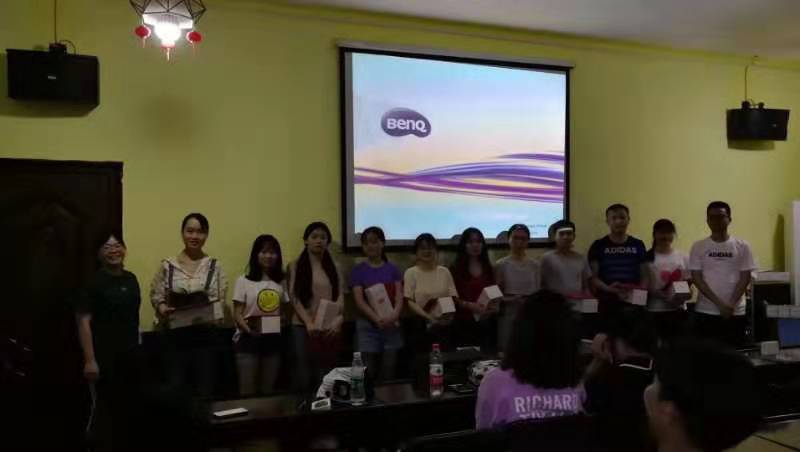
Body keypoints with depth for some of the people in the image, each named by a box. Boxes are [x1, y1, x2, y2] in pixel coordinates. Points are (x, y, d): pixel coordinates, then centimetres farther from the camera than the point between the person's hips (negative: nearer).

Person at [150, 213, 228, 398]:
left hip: (205, 335, 0)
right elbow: (156, 296, 3)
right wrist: (162, 308, -17)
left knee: (204, 391, 7)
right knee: (175, 390, 3)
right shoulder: (168, 265, 1)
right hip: (175, 335, 0)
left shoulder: (215, 266, 2)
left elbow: (221, 301, 1)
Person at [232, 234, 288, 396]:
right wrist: (248, 329, -22)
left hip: (273, 340, 4)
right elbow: (237, 314, -5)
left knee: (268, 391, 12)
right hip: (248, 339, -3)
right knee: (247, 391, -2)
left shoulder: (281, 282, 9)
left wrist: (283, 323, -6)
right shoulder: (243, 281, -2)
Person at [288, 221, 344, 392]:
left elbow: (340, 296, 4)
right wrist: (309, 323, -17)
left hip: (329, 328, 2)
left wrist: (338, 320, -14)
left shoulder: (334, 267, 11)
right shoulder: (295, 266, 3)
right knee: (303, 378, 1)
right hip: (303, 327, -2)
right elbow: (295, 298, -6)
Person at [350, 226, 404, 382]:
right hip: (367, 325, -2)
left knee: (388, 374, 6)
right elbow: (359, 301, -8)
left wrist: (394, 315, -21)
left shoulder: (393, 269, 8)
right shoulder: (358, 271, 1)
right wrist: (377, 319, -23)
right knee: (367, 373, -4)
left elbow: (399, 296, 0)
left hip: (391, 326, 2)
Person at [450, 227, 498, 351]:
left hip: (487, 323, 4)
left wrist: (494, 306, 1)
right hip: (464, 323, -4)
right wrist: (470, 305, -20)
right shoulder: (456, 269, -3)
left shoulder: (488, 269, 13)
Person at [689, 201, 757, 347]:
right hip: (705, 312, 0)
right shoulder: (698, 247, 1)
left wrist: (731, 304, -12)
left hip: (735, 312, 0)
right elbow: (696, 278, -4)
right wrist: (719, 303, -13)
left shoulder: (742, 246, 2)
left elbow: (745, 278, -1)